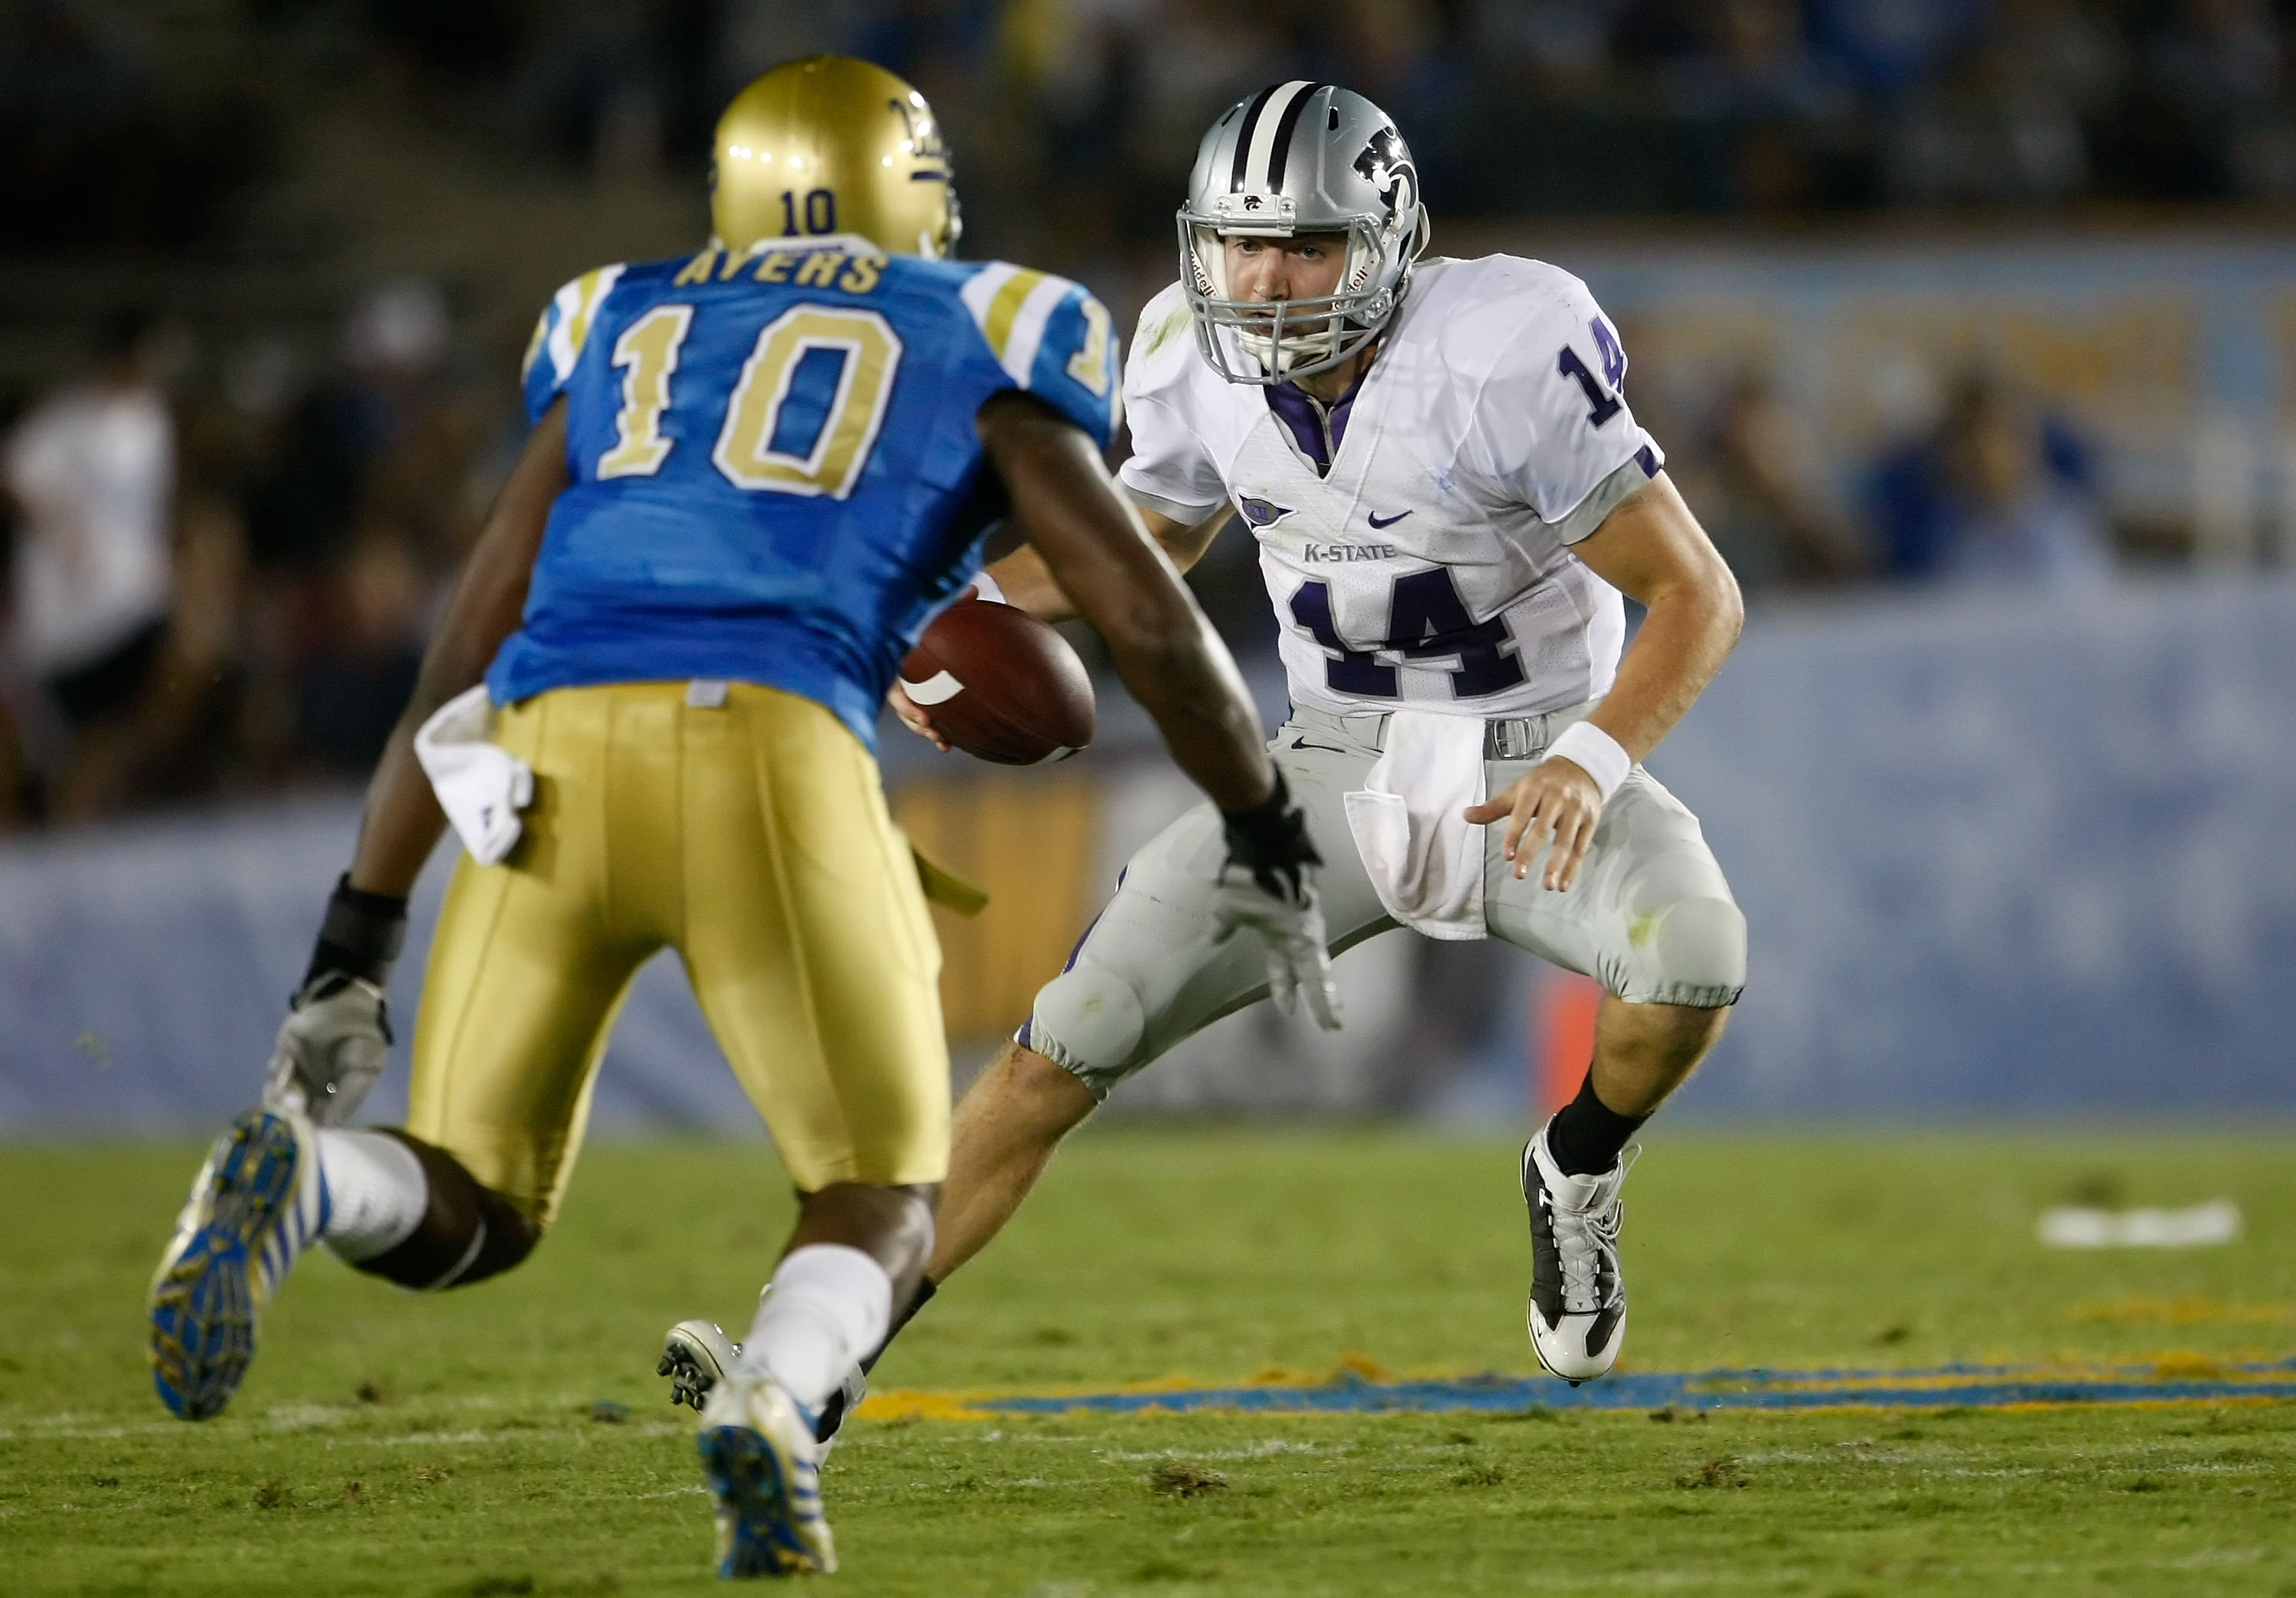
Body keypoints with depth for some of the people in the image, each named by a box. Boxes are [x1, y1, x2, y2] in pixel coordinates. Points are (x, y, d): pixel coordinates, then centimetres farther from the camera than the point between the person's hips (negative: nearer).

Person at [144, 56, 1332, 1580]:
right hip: (772, 757, -3)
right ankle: (774, 1403, -22)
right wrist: (1267, 840, 29)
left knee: (465, 1214, 16)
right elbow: (1145, 611, 15)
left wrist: (353, 953, 22)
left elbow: (459, 670, 23)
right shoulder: (975, 339, 21)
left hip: (551, 760, 3)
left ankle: (294, 1175, -20)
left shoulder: (617, 330, 28)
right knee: (880, 1211, 13)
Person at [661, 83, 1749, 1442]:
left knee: (1694, 956, -35)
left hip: (1534, 773, -4)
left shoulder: (1503, 360, -24)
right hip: (1339, 773, 4)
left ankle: (1581, 1171, -2)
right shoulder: (1207, 367, -6)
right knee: (1069, 1045, -7)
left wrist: (1595, 758, -36)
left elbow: (1698, 593, -19)